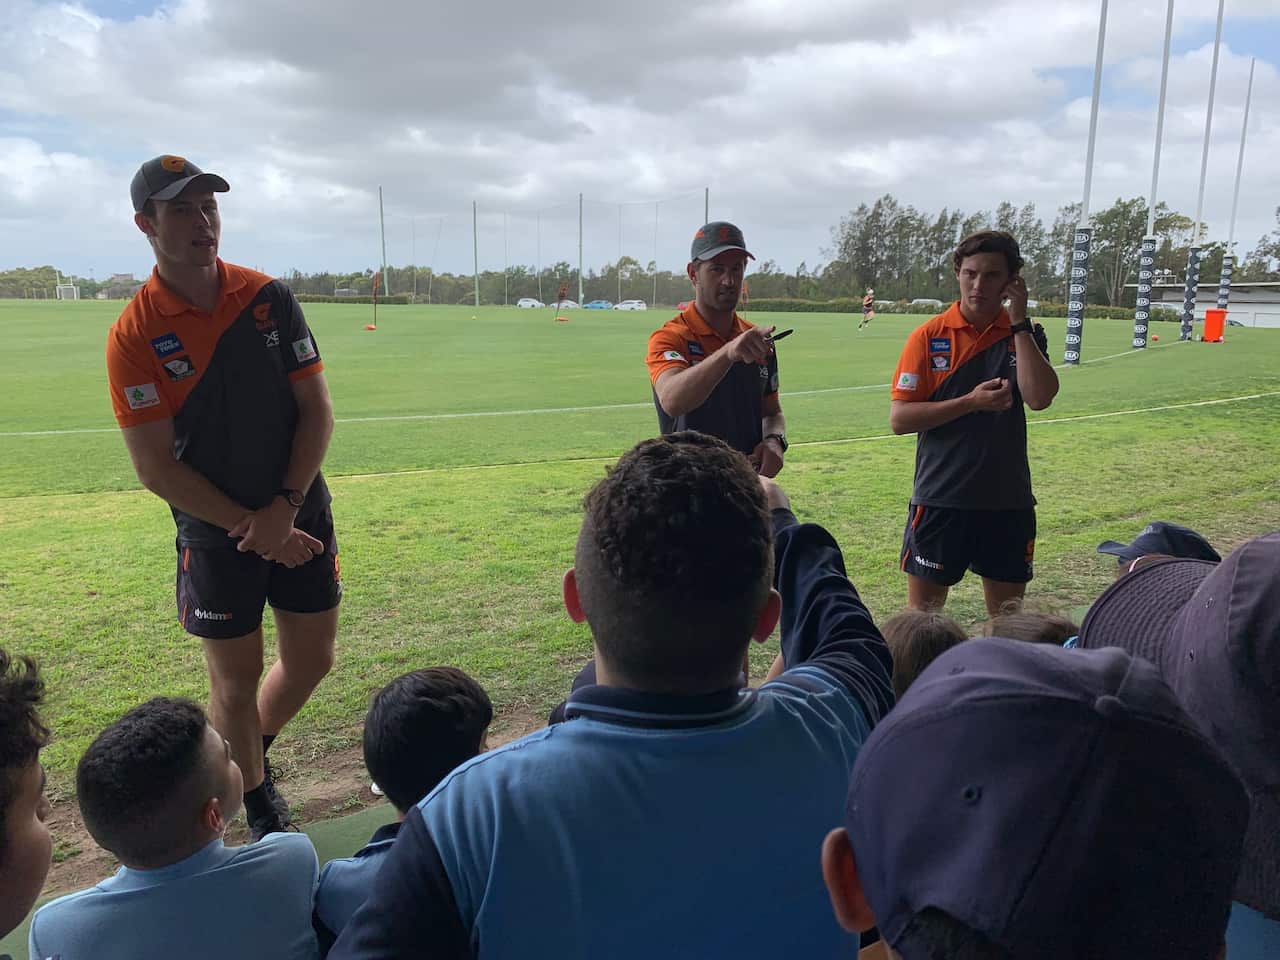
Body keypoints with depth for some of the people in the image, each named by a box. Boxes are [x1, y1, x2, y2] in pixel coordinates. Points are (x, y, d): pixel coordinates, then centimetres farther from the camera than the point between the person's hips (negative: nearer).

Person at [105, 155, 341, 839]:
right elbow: (156, 469, -11)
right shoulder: (134, 336, -11)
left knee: (311, 660, 14)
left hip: (301, 519, 3)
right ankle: (257, 800, 34)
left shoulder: (270, 297, -2)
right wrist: (251, 527, -14)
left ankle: (249, 751, 44)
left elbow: (317, 411, -2)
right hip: (214, 537, -3)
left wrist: (284, 508, -12)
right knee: (236, 684, 8)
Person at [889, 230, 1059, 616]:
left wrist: (1019, 321, -13)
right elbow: (899, 418, -8)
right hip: (939, 497, -2)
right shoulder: (929, 336, -3)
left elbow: (1040, 397, -15)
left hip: (1008, 500, 2)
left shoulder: (1024, 334, 3)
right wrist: (971, 402, -16)